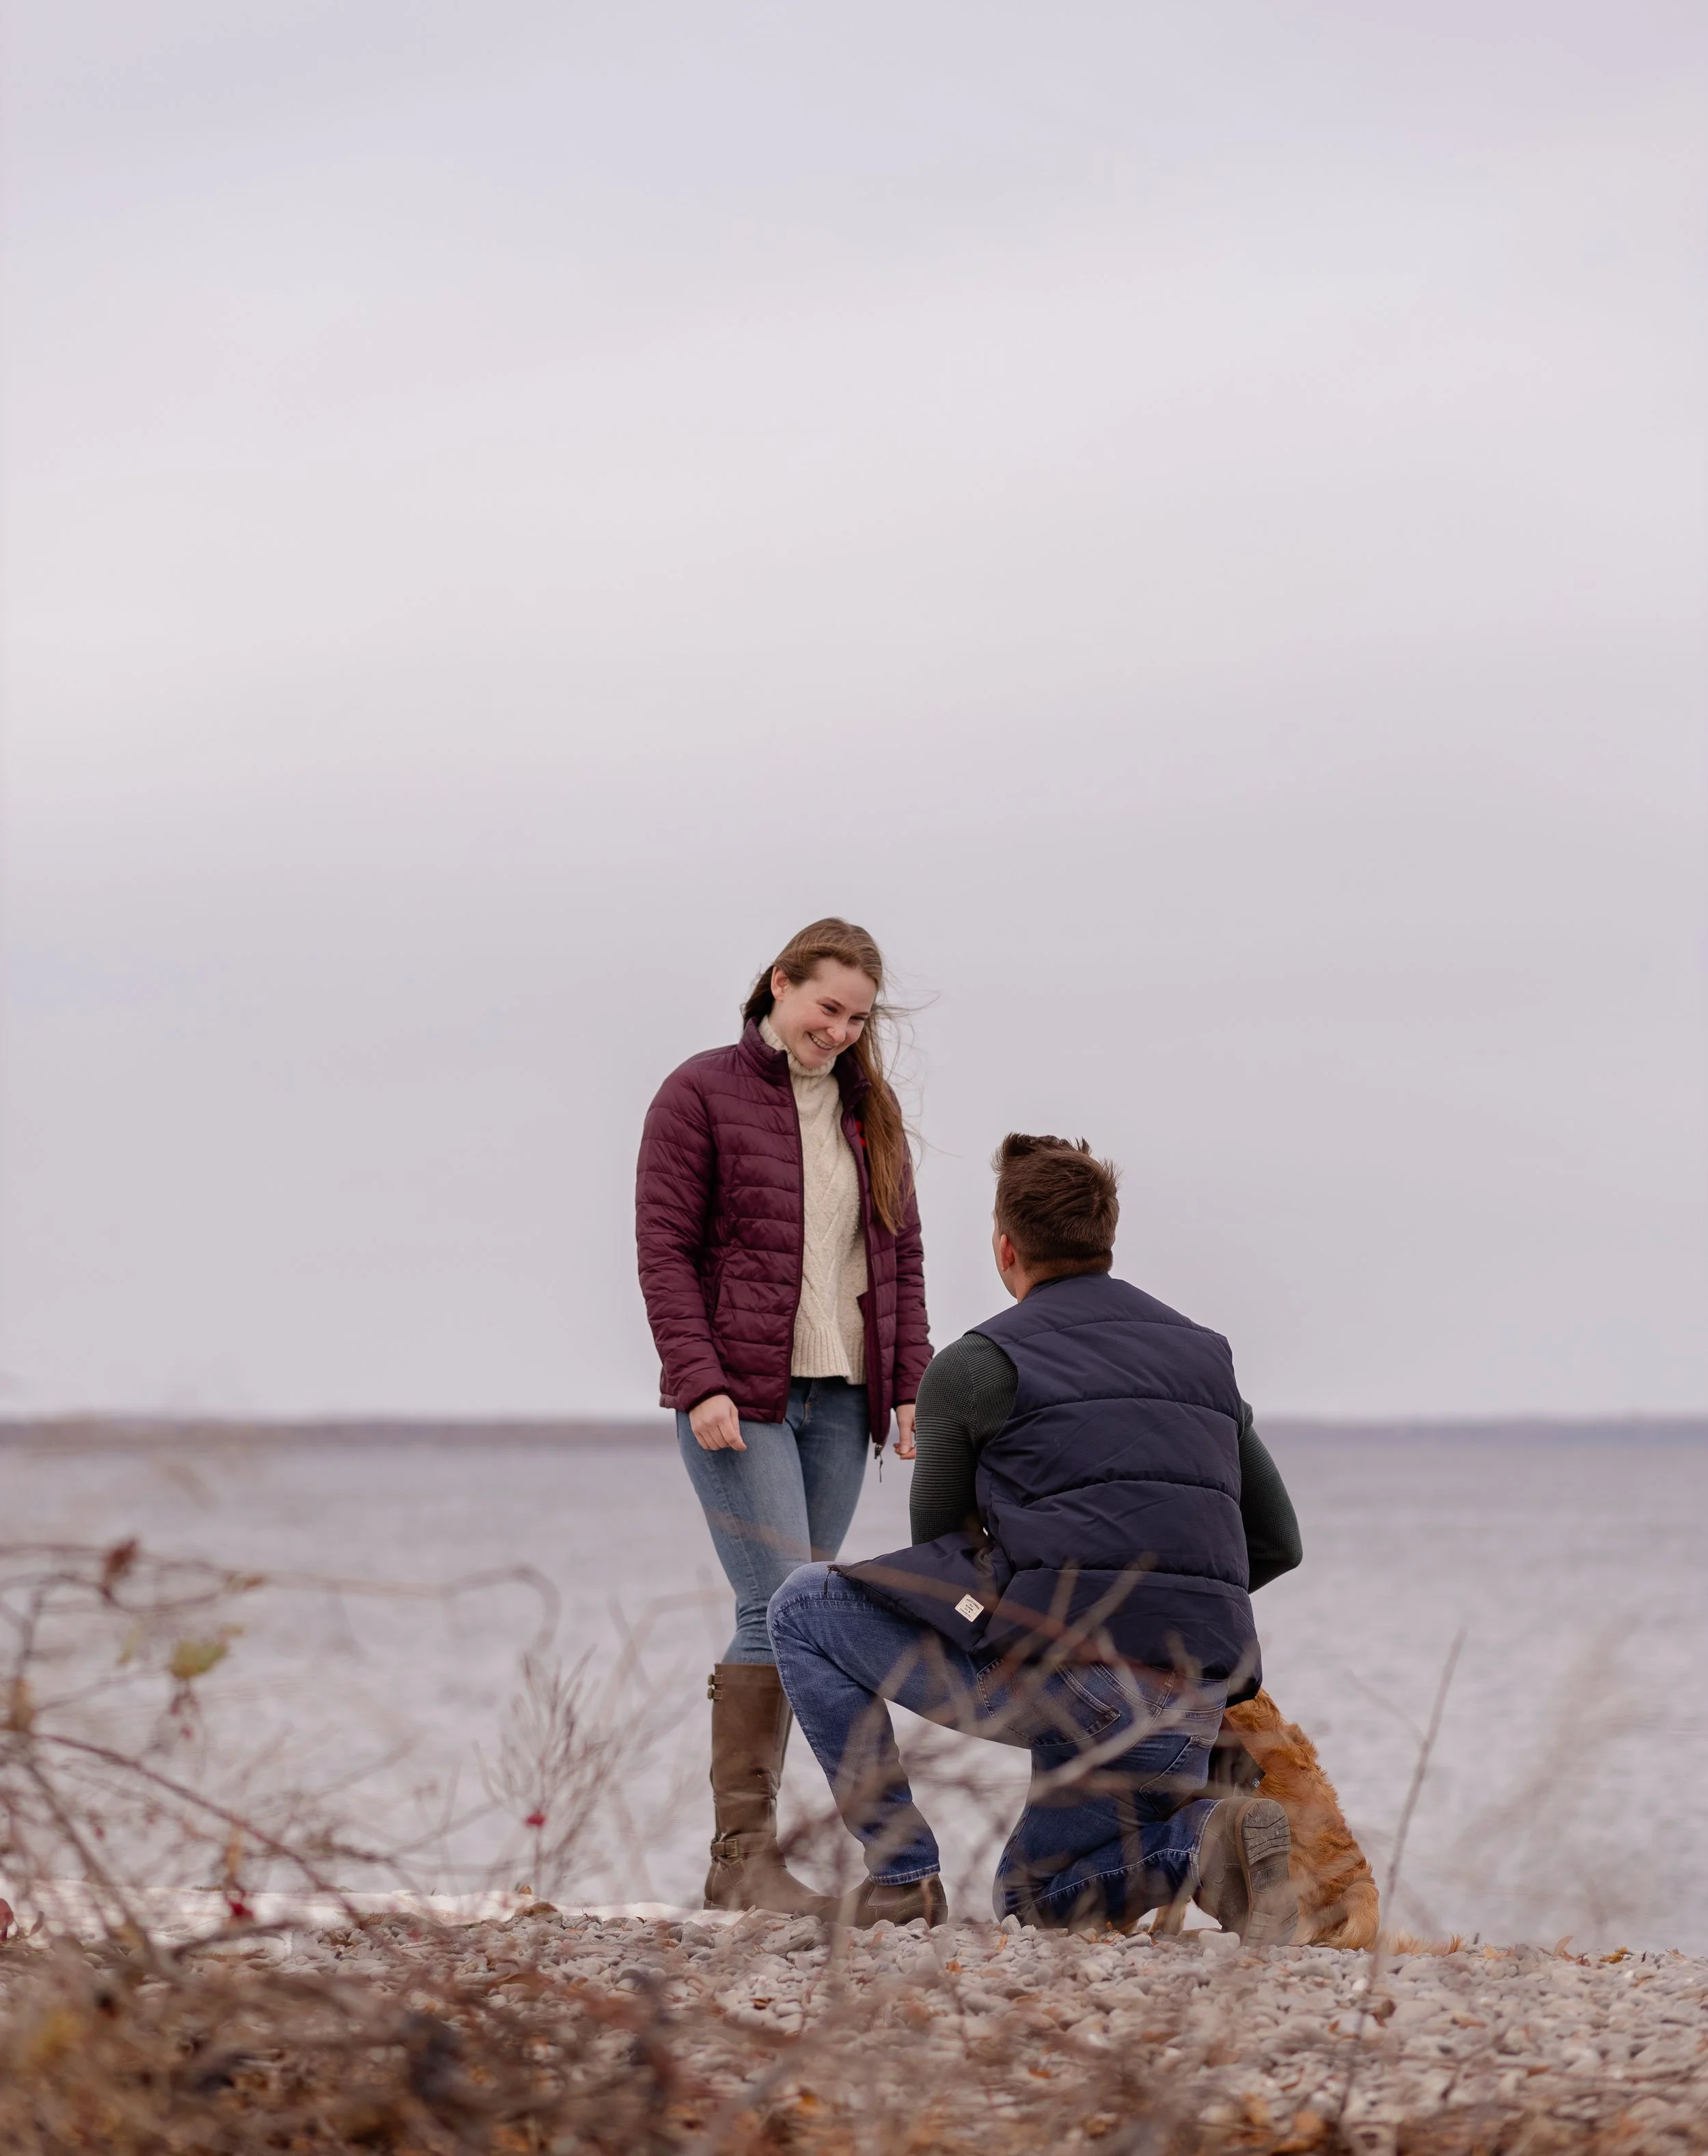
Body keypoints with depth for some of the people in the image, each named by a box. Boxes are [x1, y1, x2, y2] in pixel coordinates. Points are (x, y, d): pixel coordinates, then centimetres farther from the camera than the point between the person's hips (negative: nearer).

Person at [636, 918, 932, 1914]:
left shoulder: (872, 1110, 15)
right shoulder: (702, 1094, -2)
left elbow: (901, 1257, 17)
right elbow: (666, 1250, -6)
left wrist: (912, 1385, 7)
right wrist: (700, 1384, -15)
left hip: (839, 1397, 6)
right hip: (740, 1397, -6)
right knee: (780, 1609, -14)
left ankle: (750, 1843, 9)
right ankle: (744, 1852, -11)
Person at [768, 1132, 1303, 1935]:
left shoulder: (973, 1366, 3)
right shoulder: (1204, 1356, 19)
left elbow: (938, 1545, 13)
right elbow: (1277, 1544, 23)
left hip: (1053, 1680, -6)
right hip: (1190, 1713, 6)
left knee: (803, 1606, 13)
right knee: (1035, 1898, 28)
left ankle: (901, 1871, 7)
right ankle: (1205, 1839, -3)